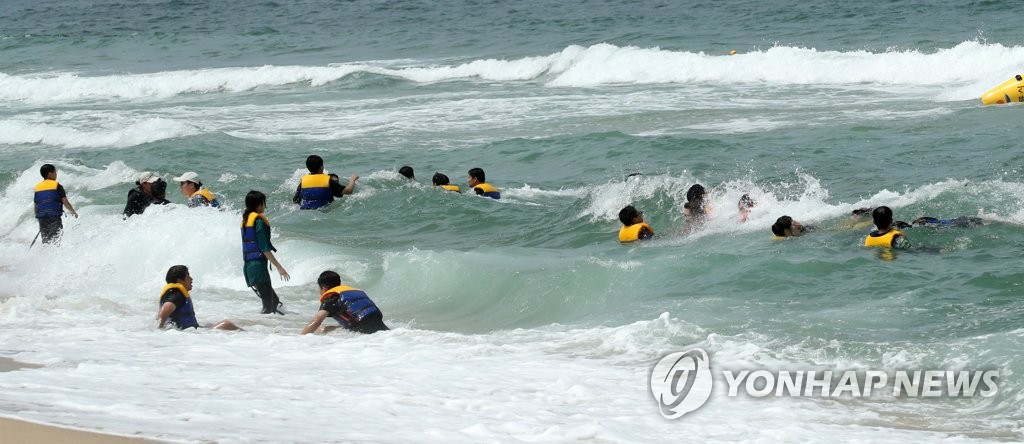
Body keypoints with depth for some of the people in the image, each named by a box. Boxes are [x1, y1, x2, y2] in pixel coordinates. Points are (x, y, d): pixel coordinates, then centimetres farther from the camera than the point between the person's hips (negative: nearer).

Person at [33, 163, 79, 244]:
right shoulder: (57, 186, -3)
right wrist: (73, 212, 12)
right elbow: (65, 202, -5)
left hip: (42, 219, 4)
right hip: (54, 218, -4)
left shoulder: (37, 187, 10)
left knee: (45, 242, 10)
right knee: (55, 241, -4)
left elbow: (36, 205, 13)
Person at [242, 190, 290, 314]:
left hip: (248, 266, 9)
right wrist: (279, 267, -15)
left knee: (274, 301, 17)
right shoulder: (259, 220, -11)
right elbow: (264, 248, -17)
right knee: (268, 305, -10)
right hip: (259, 265, -9)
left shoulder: (245, 220, 15)